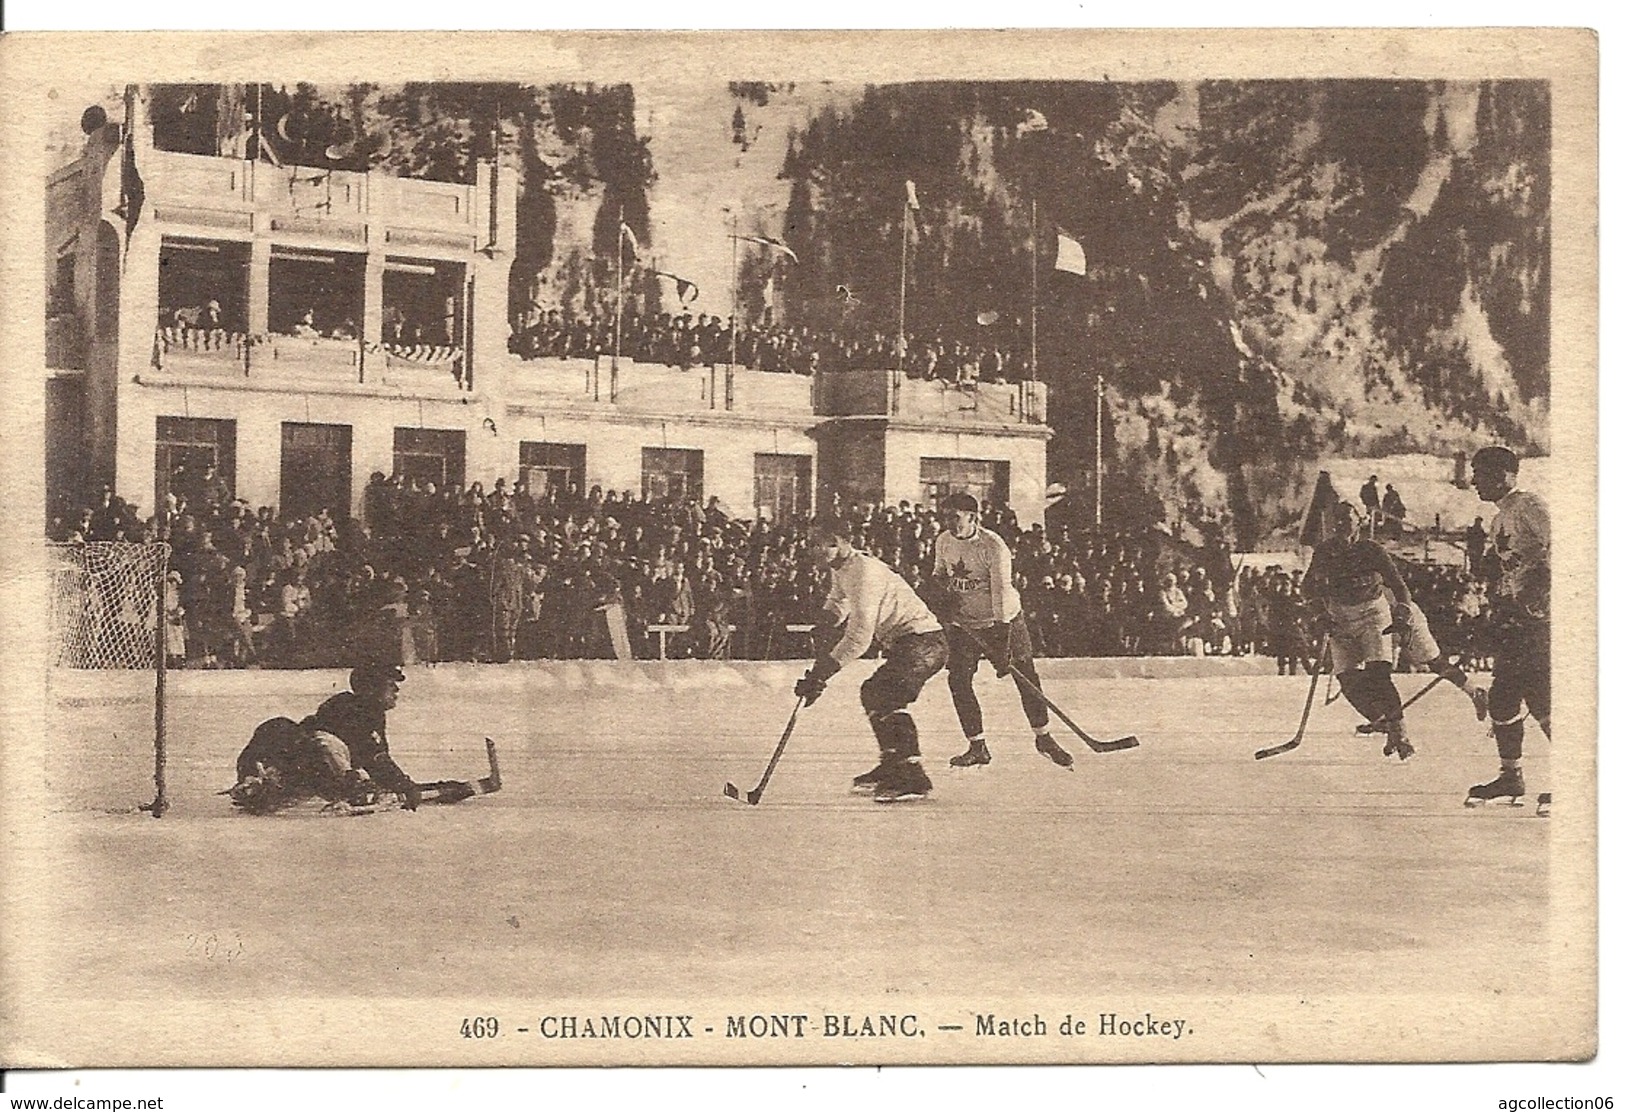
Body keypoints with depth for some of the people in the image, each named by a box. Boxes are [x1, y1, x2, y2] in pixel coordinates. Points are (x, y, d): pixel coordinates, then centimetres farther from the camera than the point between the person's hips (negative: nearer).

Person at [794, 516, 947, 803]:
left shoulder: (863, 572, -20)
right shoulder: (840, 569, 12)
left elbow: (860, 637, -26)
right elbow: (837, 602, 34)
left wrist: (821, 673, -27)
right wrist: (828, 623, 11)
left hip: (923, 641, -11)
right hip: (906, 642, 11)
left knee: (885, 698, -24)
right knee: (872, 693, 22)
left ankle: (912, 777, -30)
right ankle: (891, 766, 33)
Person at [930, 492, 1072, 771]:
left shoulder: (993, 546, -22)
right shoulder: (943, 541, -3)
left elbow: (1001, 592, -26)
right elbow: (938, 575, 17)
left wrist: (1003, 646, -30)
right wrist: (942, 586, -10)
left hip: (1003, 620, -4)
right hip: (963, 622, 4)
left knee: (1026, 677, -3)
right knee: (958, 680, -7)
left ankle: (1043, 738, 16)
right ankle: (977, 747, 3)